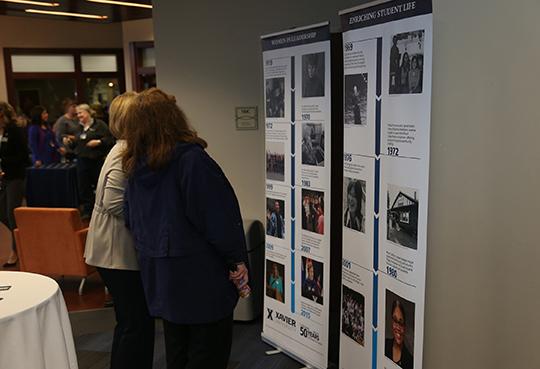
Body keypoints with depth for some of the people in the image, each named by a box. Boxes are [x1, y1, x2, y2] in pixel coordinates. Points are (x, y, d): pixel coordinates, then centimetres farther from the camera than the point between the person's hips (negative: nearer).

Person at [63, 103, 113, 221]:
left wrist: (98, 142, -21)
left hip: (97, 159, -6)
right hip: (82, 159, 6)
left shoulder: (99, 124, -2)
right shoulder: (79, 127, 17)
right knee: (84, 186, 5)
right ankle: (87, 211, 13)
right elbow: (77, 144, 22)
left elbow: (109, 139, -8)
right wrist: (70, 142, 3)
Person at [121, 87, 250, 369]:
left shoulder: (135, 167, 4)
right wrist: (237, 260, -7)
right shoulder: (191, 159, -19)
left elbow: (131, 219, 15)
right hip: (199, 273, -7)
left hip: (156, 272, 8)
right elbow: (219, 217, -18)